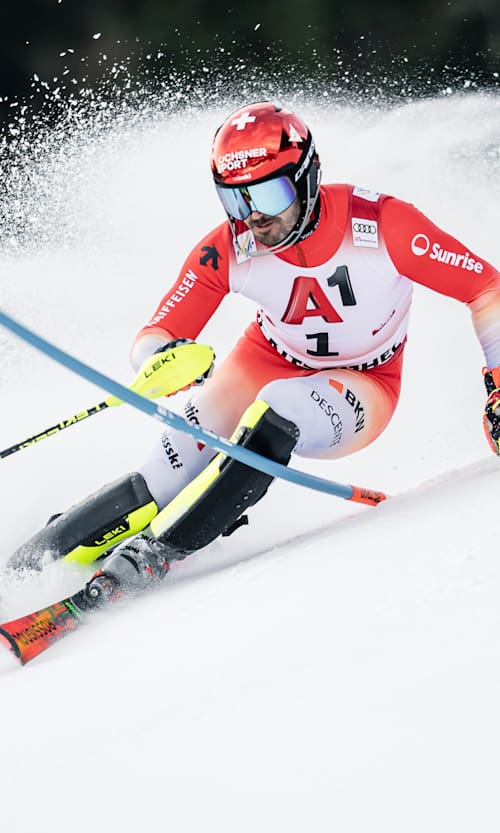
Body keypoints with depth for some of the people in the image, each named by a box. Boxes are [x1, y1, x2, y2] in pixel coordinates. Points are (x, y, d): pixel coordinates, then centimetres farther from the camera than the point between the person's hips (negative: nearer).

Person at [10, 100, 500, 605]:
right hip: (267, 363, 2)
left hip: (360, 388, -2)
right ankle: (37, 563, -4)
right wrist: (167, 360, -41)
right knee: (162, 483, -19)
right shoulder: (228, 250, -21)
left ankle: (156, 551, -31)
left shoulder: (381, 224, -29)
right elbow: (154, 339, -17)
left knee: (277, 412, -36)